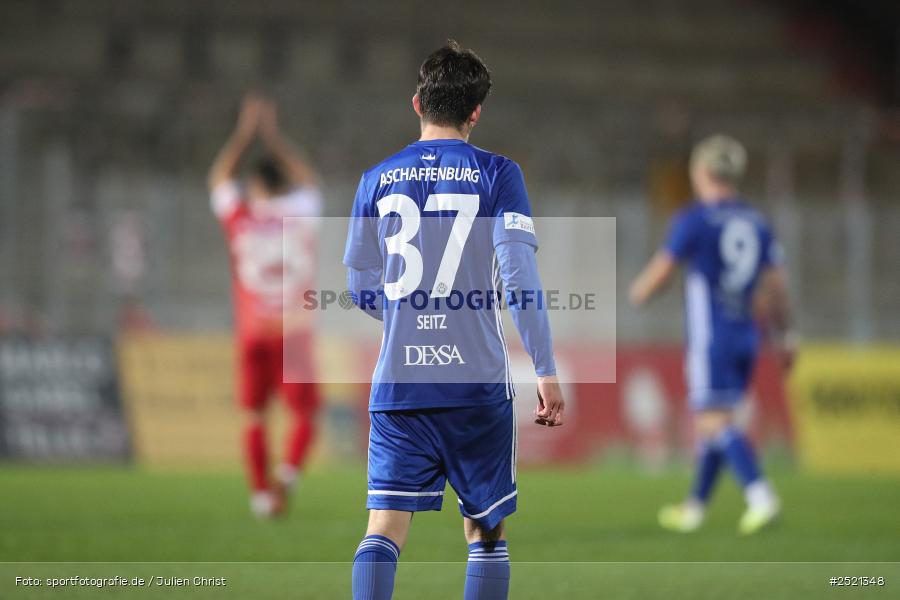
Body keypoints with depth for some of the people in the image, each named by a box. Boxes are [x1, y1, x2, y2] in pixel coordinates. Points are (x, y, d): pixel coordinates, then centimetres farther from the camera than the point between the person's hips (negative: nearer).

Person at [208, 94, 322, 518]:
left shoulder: (241, 218, 1)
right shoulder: (301, 214, 3)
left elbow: (220, 178, 21)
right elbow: (307, 179, 25)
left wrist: (246, 133, 29)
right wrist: (272, 136, 32)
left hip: (254, 336, 0)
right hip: (294, 334, 0)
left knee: (254, 416, 7)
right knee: (304, 412, 8)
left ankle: (261, 491, -1)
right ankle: (287, 475, -13)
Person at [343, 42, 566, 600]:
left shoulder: (378, 179, 7)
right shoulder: (497, 174, -2)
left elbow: (361, 288, 12)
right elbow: (519, 279, -10)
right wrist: (546, 372, -7)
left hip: (398, 382, 2)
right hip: (478, 383, -2)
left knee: (385, 528, -2)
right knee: (487, 533, 10)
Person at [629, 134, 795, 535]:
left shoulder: (694, 220, -9)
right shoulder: (756, 223, 10)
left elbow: (660, 273, -4)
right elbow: (776, 284, 10)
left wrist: (638, 294, 17)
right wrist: (782, 336, 16)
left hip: (710, 339, -7)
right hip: (745, 336, 7)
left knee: (715, 422, -10)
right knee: (714, 422, 16)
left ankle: (761, 497, -27)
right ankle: (695, 508, 24)